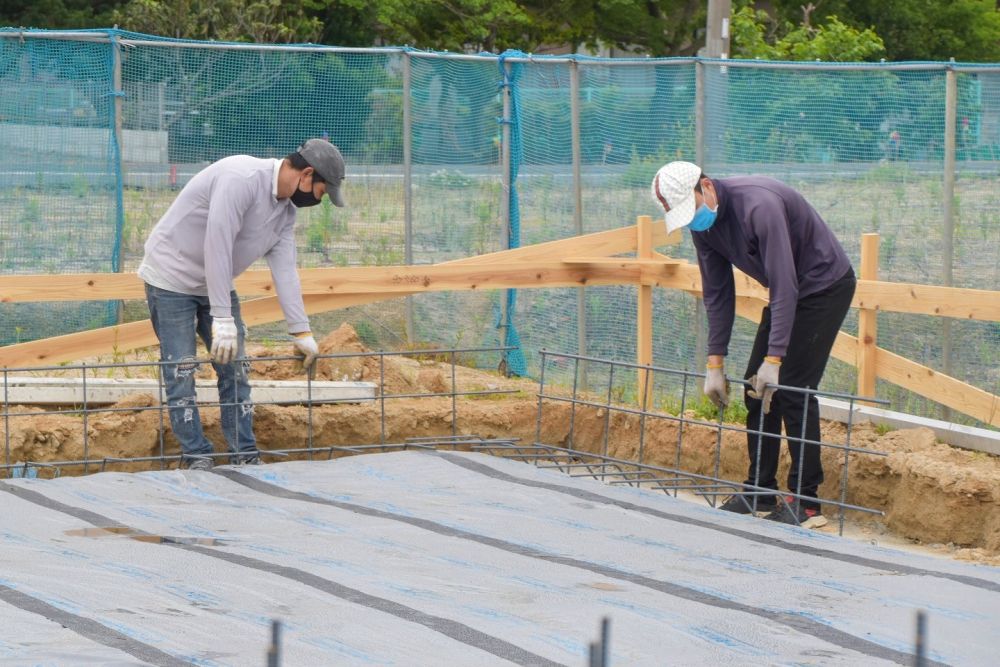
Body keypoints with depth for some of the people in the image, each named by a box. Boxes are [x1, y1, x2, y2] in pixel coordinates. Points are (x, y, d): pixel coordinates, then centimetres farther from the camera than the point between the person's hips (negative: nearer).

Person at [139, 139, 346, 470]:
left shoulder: (286, 209, 1)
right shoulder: (242, 179, -29)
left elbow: (284, 268, 1)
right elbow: (216, 247, -32)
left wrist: (302, 331, -4)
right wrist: (223, 319, -32)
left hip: (216, 284, 9)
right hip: (172, 279, -9)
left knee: (235, 369, 5)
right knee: (181, 371, -7)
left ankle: (245, 455, 9)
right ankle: (196, 457, -2)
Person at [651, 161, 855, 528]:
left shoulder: (758, 206, -32)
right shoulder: (702, 223, -5)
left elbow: (784, 287, -33)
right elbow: (717, 294, 2)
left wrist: (774, 359, -35)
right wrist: (715, 363, -3)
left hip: (827, 286, -9)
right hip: (788, 291, 9)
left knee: (792, 389, -13)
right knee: (755, 388, 5)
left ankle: (806, 503, -9)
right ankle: (760, 491, 15)